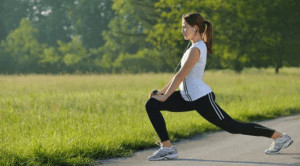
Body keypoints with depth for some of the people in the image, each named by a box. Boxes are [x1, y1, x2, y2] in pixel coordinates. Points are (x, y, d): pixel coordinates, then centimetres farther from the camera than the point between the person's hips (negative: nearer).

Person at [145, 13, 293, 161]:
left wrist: (165, 96, -11)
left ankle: (280, 136, 12)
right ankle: (167, 148, -3)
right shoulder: (198, 46, 14)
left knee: (233, 127, -1)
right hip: (188, 98, 10)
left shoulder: (196, 50, -17)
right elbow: (180, 75, 17)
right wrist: (162, 91, 15)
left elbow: (181, 76, -18)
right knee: (151, 105, -2)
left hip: (201, 99, -10)